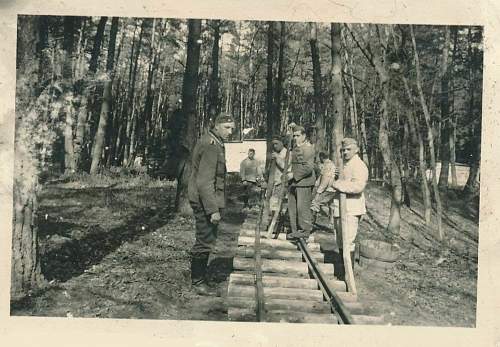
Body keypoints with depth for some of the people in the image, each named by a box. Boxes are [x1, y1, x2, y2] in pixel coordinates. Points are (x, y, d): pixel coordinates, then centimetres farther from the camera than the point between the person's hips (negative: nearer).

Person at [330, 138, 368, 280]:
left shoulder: (359, 166, -12)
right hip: (339, 209, 11)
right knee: (340, 242, 17)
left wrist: (338, 185, -22)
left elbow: (358, 186, -29)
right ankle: (341, 273, 28)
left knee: (347, 243, -9)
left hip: (350, 210, -11)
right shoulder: (345, 165, 20)